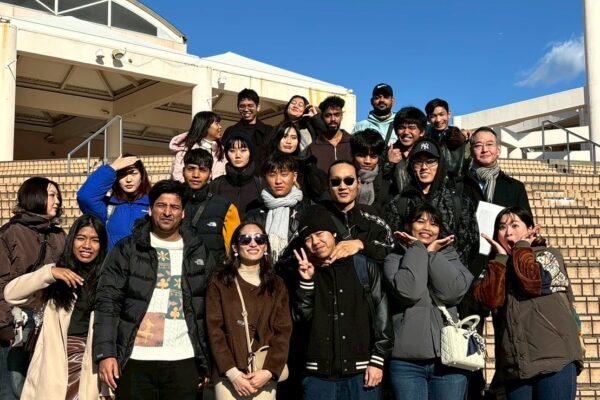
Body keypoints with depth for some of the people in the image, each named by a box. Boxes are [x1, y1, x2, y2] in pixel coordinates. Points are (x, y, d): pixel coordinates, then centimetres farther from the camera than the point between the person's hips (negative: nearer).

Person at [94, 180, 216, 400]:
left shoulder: (199, 253, 8)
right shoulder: (126, 250, 4)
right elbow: (108, 303, -1)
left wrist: (209, 361, 5)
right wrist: (105, 353, -11)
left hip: (184, 361, 1)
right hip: (135, 359, -1)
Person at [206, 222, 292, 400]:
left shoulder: (277, 286, 10)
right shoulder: (220, 283, 4)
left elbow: (283, 331, 3)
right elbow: (214, 330, -3)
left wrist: (269, 371, -10)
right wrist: (232, 372, -12)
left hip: (265, 377, 1)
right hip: (228, 376, -1)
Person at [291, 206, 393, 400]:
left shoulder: (364, 266, 4)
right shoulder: (308, 272, 12)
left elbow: (381, 315, 0)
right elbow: (301, 316, 2)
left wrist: (377, 360, -5)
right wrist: (306, 282, -10)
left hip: (361, 371, -2)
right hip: (319, 373, 2)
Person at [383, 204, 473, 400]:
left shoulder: (449, 257, 13)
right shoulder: (395, 258, 6)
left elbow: (453, 292, -7)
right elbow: (408, 290, -14)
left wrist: (433, 253, -1)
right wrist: (417, 248, -3)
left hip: (449, 357, 2)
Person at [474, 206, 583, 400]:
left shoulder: (549, 254, 9)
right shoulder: (495, 268, 17)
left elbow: (532, 283, -13)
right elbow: (490, 298, -5)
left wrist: (522, 246, 2)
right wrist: (501, 256, 2)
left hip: (555, 357, -3)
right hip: (514, 365, 3)